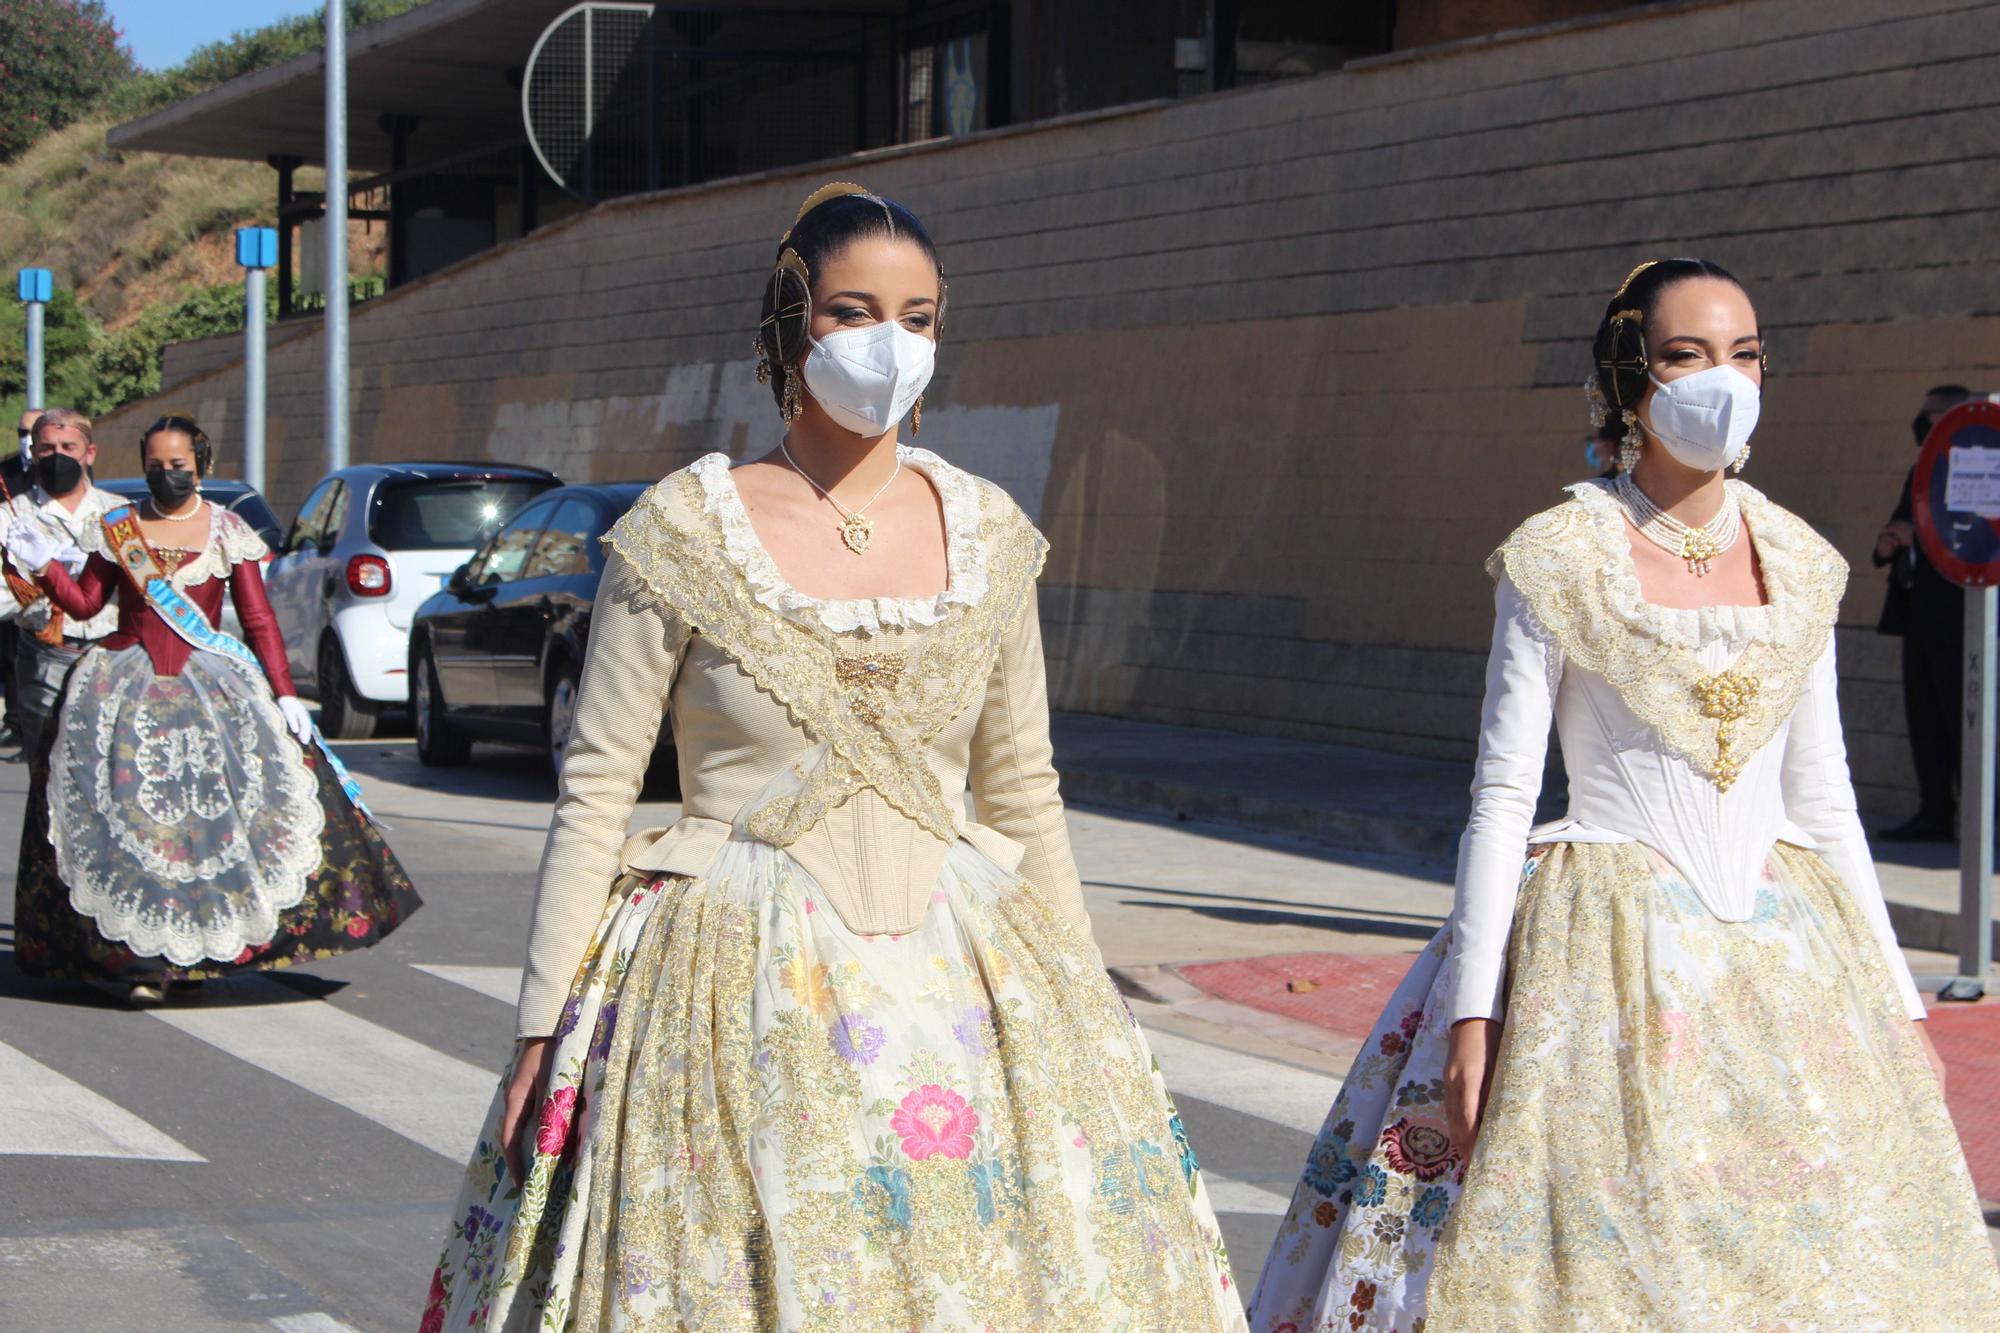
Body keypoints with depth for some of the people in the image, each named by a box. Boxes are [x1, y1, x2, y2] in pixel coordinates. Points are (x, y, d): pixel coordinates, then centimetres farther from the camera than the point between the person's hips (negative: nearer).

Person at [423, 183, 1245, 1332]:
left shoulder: (990, 536, 5)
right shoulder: (682, 533, -5)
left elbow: (1022, 788, 13)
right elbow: (595, 791, -2)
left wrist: (1082, 1005, 13)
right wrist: (543, 1028, -4)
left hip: (957, 976, 3)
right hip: (739, 984, -3)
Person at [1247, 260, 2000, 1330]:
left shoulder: (1800, 563, 8)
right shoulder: (1558, 560, -5)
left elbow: (1823, 802, 13)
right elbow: (1502, 794, -6)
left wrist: (1896, 1001, 12)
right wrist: (1474, 1010, -12)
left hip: (1788, 954, 5)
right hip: (1610, 955, -4)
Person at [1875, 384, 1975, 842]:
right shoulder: (1920, 473, 20)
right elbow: (1901, 527, 25)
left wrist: (1917, 536, -17)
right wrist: (1886, 544, 2)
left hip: (1955, 615, -9)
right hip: (1918, 612, 9)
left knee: (1962, 716, -7)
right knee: (1923, 714, 7)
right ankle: (1935, 814, 11)